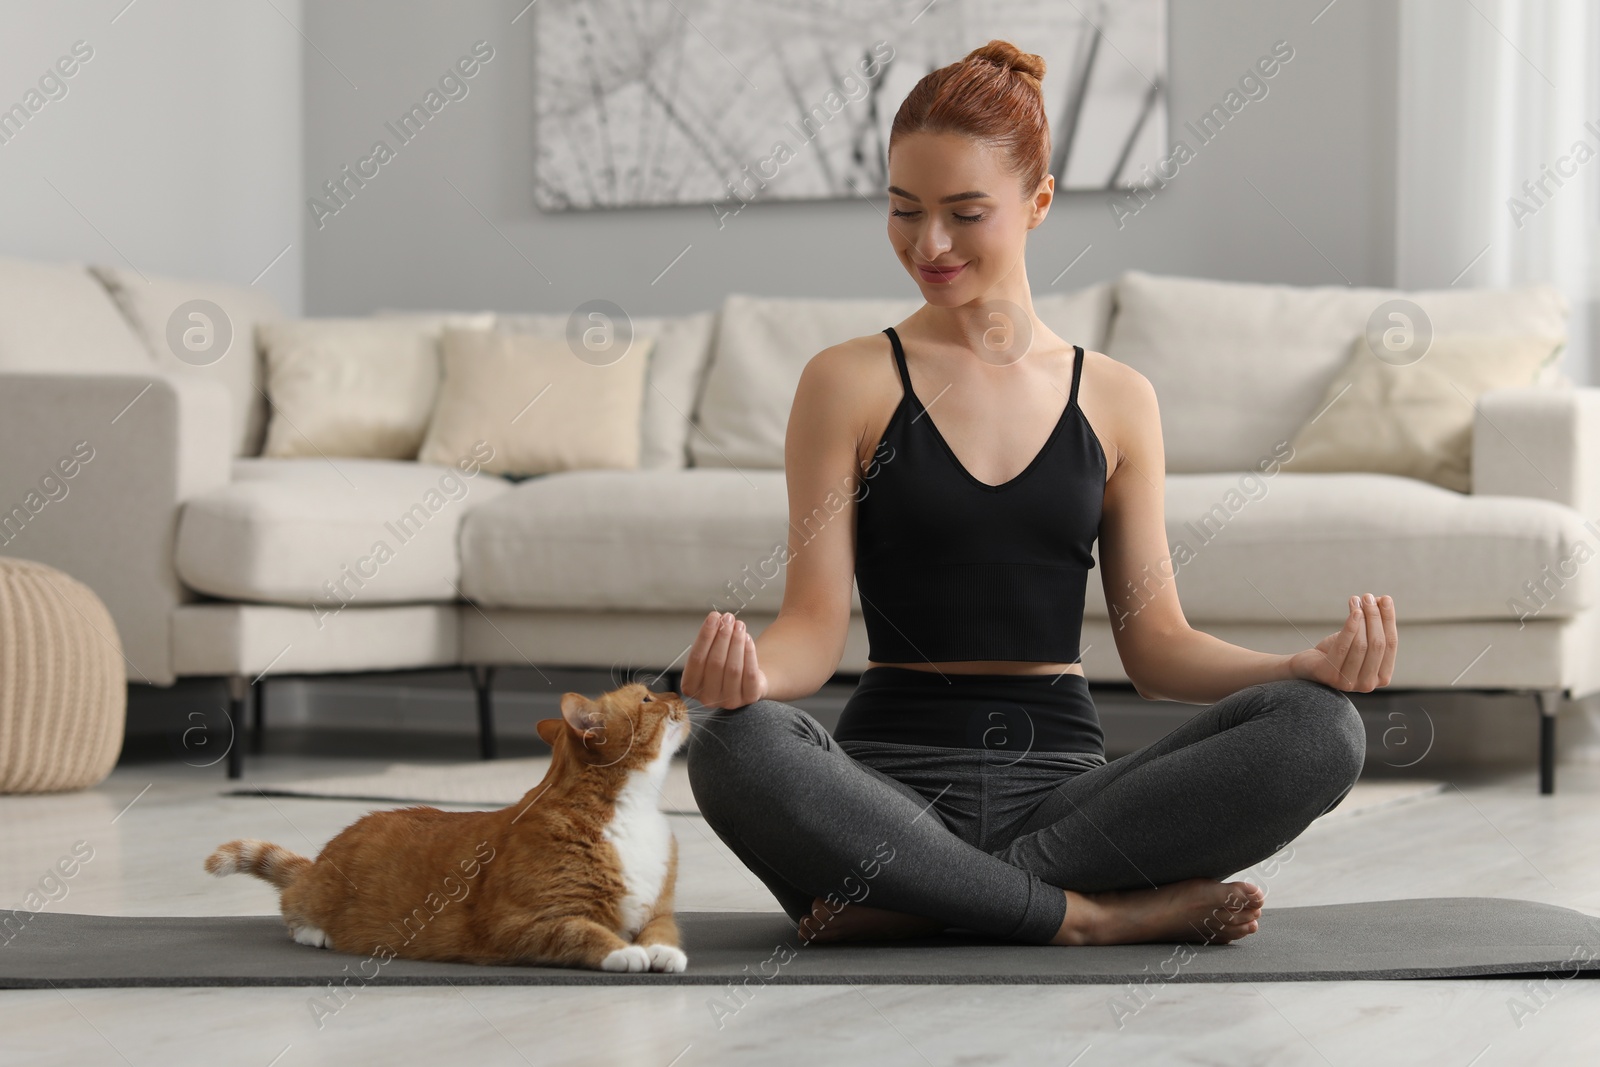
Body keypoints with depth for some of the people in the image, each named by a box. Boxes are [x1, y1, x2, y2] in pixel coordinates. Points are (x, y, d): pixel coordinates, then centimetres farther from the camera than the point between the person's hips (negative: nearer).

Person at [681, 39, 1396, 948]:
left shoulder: (1117, 401, 12)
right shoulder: (849, 383, 5)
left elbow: (1155, 642, 10)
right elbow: (817, 625, -1)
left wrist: (1311, 665, -8)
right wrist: (750, 668, -24)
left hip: (1061, 782, 3)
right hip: (895, 779, -2)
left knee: (1322, 732, -24)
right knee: (731, 745, -36)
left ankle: (918, 897, -21)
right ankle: (1088, 915, -22)